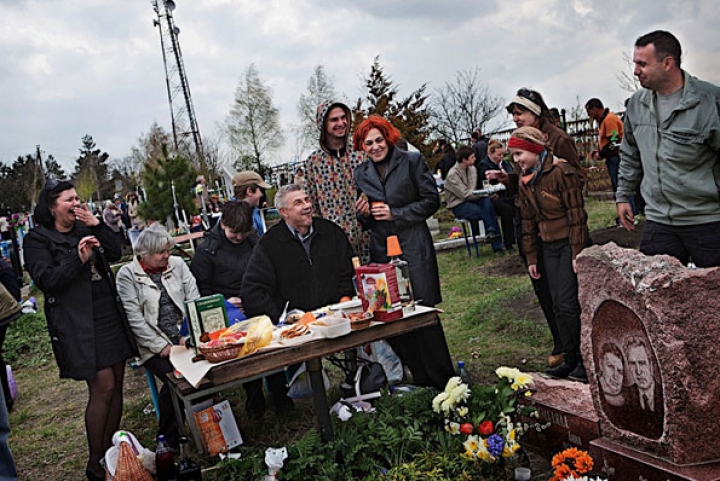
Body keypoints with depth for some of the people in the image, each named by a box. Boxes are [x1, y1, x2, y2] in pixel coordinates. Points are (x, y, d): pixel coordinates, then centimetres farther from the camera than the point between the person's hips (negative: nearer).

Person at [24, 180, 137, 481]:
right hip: (79, 324, -6)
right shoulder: (37, 240, -4)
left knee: (116, 383, 7)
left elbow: (116, 253, 9)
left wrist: (96, 225, -2)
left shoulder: (84, 228, 14)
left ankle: (112, 451, 21)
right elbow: (46, 281, -14)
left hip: (110, 315, 7)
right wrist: (78, 259, -25)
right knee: (103, 386, -10)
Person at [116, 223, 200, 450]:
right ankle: (168, 439, -5)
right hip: (153, 346, -3)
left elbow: (194, 301, 5)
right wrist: (161, 346, -13)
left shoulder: (177, 265, 10)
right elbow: (134, 319, -7)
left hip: (183, 339, 3)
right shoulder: (127, 275, -1)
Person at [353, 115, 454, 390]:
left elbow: (432, 200, -1)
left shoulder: (412, 161, 1)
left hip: (414, 247, -4)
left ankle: (443, 380, 9)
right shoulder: (361, 174, 13)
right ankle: (420, 380, 17)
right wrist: (363, 213, -3)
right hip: (381, 251, 4)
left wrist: (395, 213, -9)